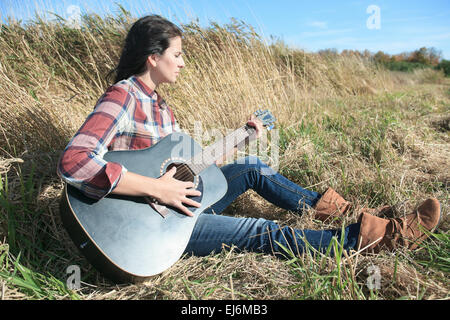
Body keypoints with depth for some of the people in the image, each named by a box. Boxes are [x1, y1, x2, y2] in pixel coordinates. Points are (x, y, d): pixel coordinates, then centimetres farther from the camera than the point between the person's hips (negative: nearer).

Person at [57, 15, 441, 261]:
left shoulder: (156, 101, 8)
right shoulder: (123, 97, -20)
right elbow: (74, 161, -35)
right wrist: (155, 187, -34)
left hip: (174, 199, 9)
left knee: (253, 167, 9)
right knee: (266, 233, -12)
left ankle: (325, 207, 19)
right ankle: (370, 236, -3)